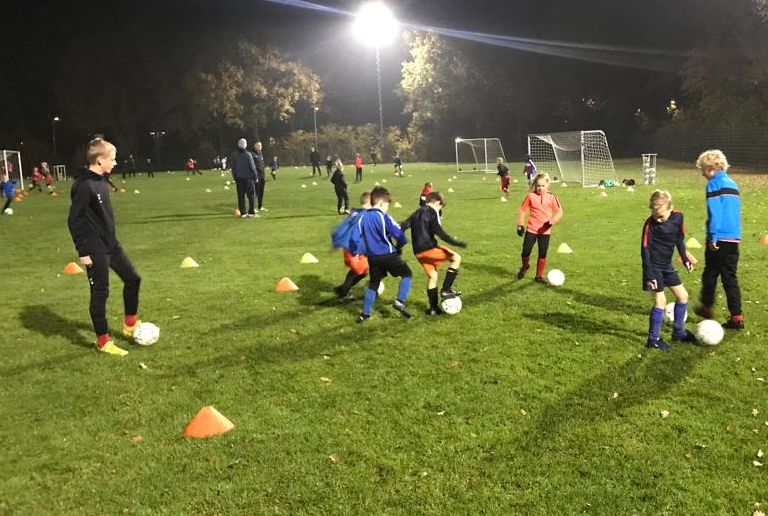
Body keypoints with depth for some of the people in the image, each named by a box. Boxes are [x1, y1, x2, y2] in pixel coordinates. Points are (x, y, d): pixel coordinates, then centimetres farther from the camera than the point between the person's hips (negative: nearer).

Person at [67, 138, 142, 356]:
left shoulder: (100, 181, 7)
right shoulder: (84, 185, -20)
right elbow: (74, 220, -20)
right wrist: (83, 251, -18)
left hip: (111, 244, 9)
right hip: (95, 250, -9)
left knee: (132, 278, 14)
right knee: (100, 293, 1)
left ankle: (130, 324, 30)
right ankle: (103, 341, 14)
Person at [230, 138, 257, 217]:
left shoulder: (234, 155, 3)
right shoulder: (248, 154, -9)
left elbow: (233, 167, 7)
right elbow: (252, 167, -8)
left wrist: (235, 178, 14)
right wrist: (255, 177, 1)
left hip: (238, 178, 4)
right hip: (248, 177, -4)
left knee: (240, 196, 6)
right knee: (250, 195, 2)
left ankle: (243, 213, 7)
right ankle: (251, 212, -1)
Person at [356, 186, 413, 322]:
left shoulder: (362, 218, 4)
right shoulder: (384, 217, -14)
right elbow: (399, 235, -17)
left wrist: (366, 250, 16)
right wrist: (398, 247, 3)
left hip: (372, 257, 6)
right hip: (389, 255, -6)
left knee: (373, 284, 18)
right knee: (407, 274, 12)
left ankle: (365, 314, 18)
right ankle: (400, 300, -5)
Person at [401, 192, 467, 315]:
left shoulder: (417, 213, 19)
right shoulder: (432, 212, -5)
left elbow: (403, 226, 14)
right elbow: (438, 231, -17)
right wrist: (455, 242, -18)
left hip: (418, 252, 8)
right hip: (429, 248, -8)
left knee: (432, 277, 17)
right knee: (456, 258, 3)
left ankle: (433, 308, 18)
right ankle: (446, 289, -1)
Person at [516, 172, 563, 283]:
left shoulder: (551, 197, -2)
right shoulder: (530, 196, -3)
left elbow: (559, 212, 1)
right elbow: (522, 210, 5)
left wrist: (551, 222, -15)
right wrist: (520, 225, 0)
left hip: (545, 231, 0)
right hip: (531, 229, 0)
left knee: (543, 254, 2)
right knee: (526, 252, 2)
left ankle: (539, 276, 16)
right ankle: (525, 266, 34)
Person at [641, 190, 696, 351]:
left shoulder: (678, 217, -5)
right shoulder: (650, 224, -20)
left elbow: (680, 239, 12)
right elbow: (644, 250, -18)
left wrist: (685, 259, 11)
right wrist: (649, 275, -20)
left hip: (667, 265, 6)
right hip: (654, 267, -6)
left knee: (682, 296, 10)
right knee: (660, 300, -8)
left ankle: (679, 332, 26)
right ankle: (653, 339, 3)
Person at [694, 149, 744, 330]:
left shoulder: (714, 184, -9)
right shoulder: (732, 183, 15)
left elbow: (714, 213, -17)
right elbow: (734, 211, 20)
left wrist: (712, 237, -16)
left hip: (719, 239, -7)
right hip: (734, 238, 7)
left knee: (710, 274, 10)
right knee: (730, 277, 8)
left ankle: (707, 307, 25)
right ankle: (736, 317, 5)